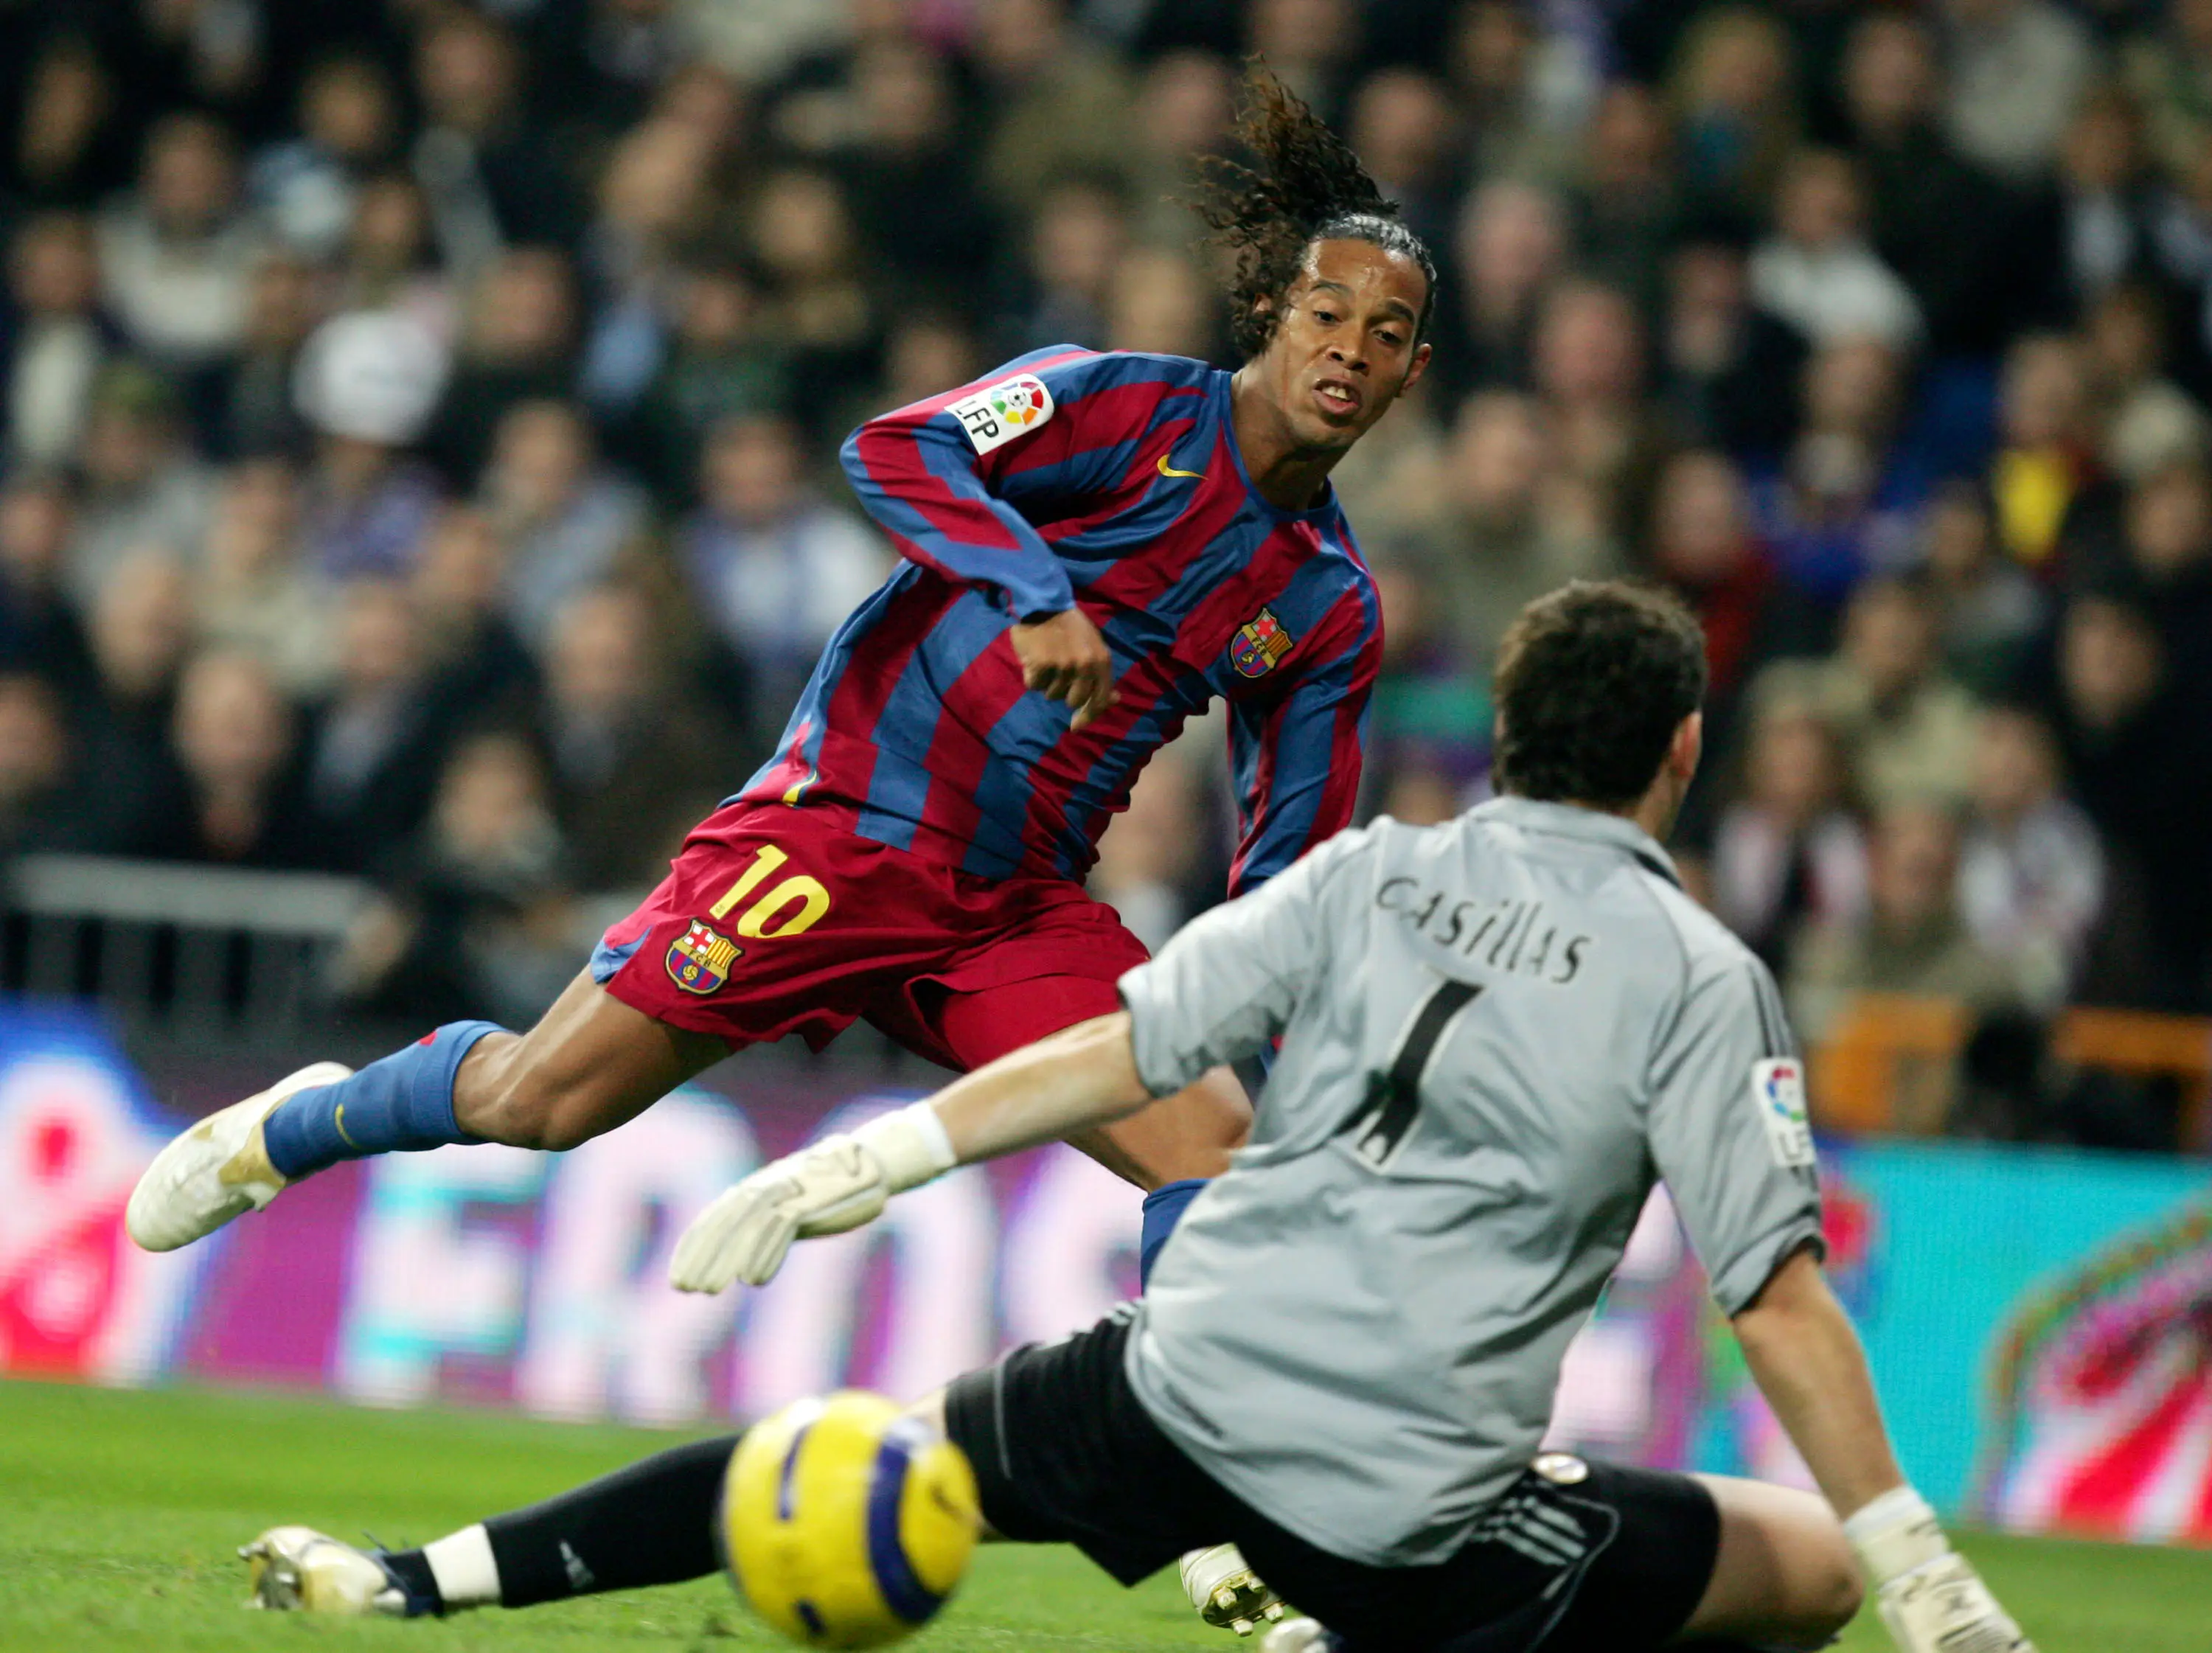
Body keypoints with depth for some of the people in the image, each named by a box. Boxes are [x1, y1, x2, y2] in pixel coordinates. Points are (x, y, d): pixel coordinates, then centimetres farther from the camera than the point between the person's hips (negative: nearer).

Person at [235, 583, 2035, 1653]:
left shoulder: (1368, 876, 8)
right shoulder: (1699, 977, -1)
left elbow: (1123, 1051, 4)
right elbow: (1778, 1300, -6)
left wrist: (872, 1160, 10)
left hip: (1182, 1392, 4)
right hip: (1417, 1508, -4)